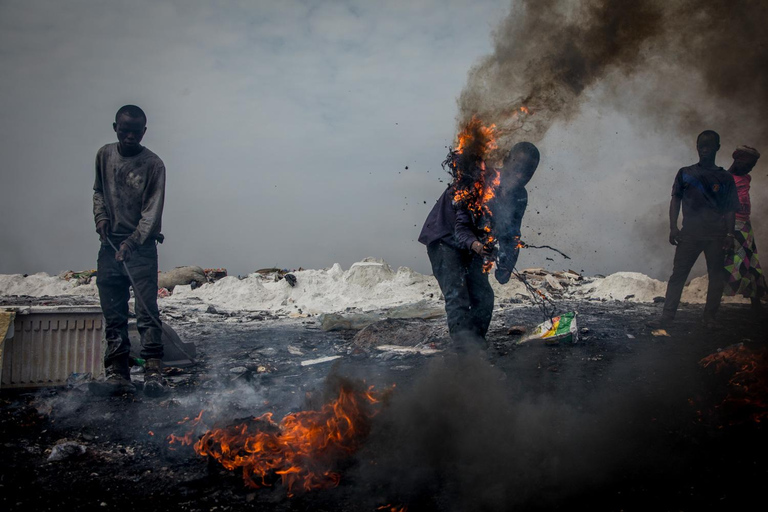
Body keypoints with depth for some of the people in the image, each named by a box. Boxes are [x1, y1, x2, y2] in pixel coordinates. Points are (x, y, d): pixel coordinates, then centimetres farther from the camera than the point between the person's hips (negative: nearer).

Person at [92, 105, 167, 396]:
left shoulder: (153, 164, -6)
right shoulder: (104, 155, 10)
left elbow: (153, 211, -11)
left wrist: (132, 242, -22)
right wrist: (100, 216, 4)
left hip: (141, 246, -4)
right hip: (110, 244, 4)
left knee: (147, 310, -10)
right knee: (113, 313, 4)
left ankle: (154, 371, -8)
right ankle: (117, 371, 9)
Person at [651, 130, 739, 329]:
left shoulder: (725, 178, 10)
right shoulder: (685, 173, 10)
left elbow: (730, 209, 8)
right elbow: (675, 200, 8)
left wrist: (730, 234, -3)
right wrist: (673, 227, -2)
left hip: (716, 236, 1)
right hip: (690, 234, -1)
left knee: (716, 276, 1)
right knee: (678, 274, -5)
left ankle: (709, 317, 11)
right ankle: (667, 316, -5)